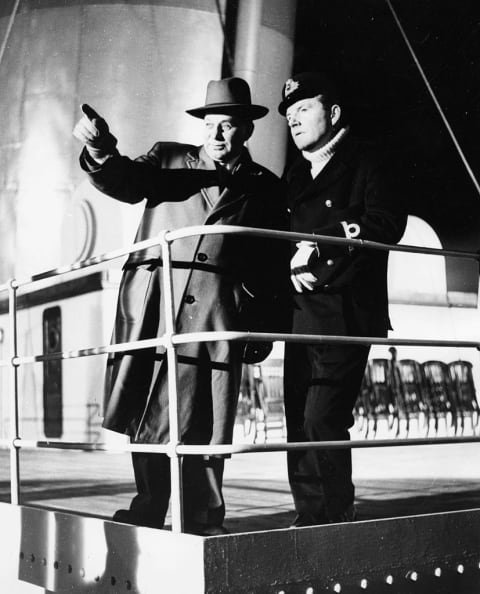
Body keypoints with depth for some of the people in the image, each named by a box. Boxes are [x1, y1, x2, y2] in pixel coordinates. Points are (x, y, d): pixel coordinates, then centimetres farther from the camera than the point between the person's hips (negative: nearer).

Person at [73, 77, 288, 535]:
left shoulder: (266, 187, 15)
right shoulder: (168, 158, 17)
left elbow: (272, 266, 13)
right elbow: (126, 184, 0)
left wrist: (263, 328, 6)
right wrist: (101, 150, -22)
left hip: (218, 312, -1)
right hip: (151, 305, 1)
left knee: (205, 422, -2)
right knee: (146, 413, 2)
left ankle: (204, 522, 9)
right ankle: (149, 510, 17)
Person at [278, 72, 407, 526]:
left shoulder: (366, 165, 3)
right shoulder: (293, 177, 22)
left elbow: (387, 225, -13)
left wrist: (319, 241, -15)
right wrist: (292, 263, -4)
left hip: (346, 313, -6)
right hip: (302, 313, 7)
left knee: (322, 419, -13)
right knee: (298, 420, 4)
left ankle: (336, 522, -2)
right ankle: (309, 520, 13)